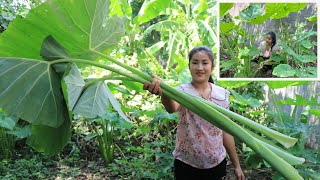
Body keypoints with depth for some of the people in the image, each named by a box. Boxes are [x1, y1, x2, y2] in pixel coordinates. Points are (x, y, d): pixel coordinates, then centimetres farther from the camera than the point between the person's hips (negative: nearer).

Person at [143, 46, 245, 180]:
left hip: (217, 164, 3)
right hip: (187, 165, -3)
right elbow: (172, 108, -39)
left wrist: (236, 165, 9)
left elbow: (226, 131, 6)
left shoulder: (222, 94, -2)